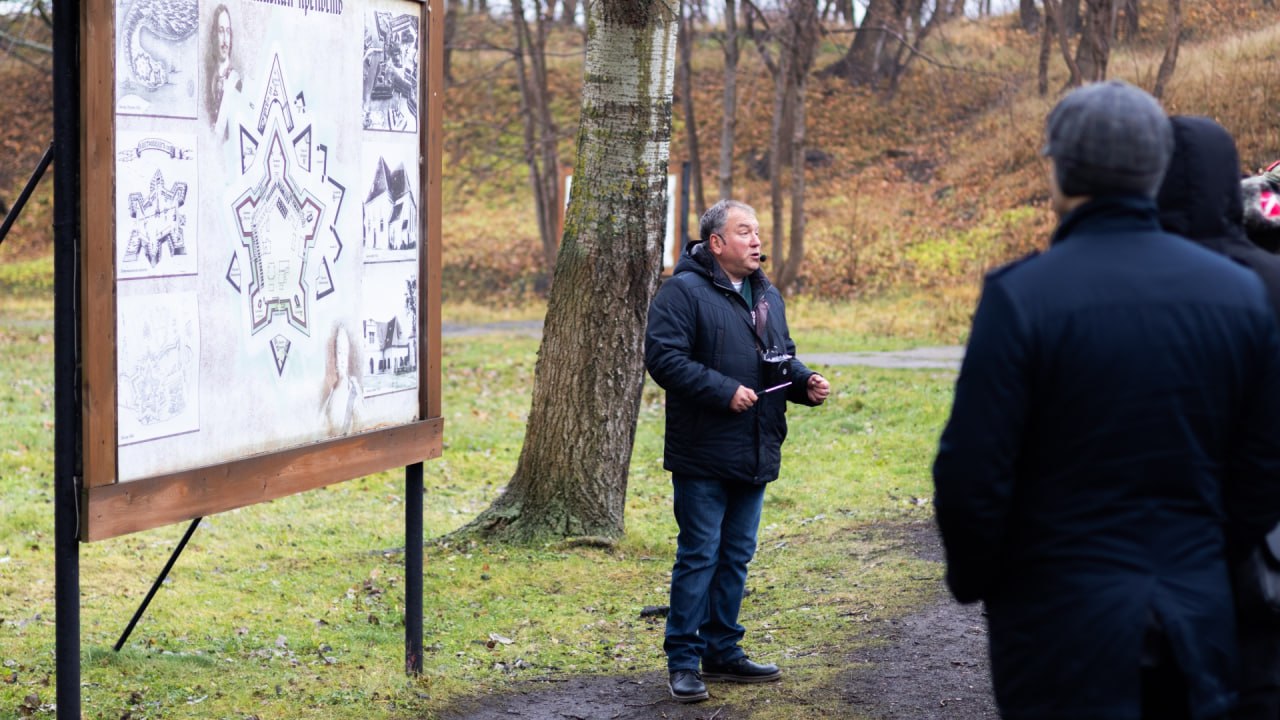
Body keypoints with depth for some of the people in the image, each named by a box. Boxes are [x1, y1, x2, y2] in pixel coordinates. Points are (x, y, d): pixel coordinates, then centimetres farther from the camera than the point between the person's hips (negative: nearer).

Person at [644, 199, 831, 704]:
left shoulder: (767, 296, 15)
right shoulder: (684, 292, -11)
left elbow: (782, 358, 23)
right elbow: (663, 356, -19)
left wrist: (805, 383, 2)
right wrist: (725, 391, -22)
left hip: (754, 455, 8)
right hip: (703, 455, -8)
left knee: (737, 555, 13)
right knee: (698, 556, -3)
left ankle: (722, 651, 24)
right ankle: (683, 661, 5)